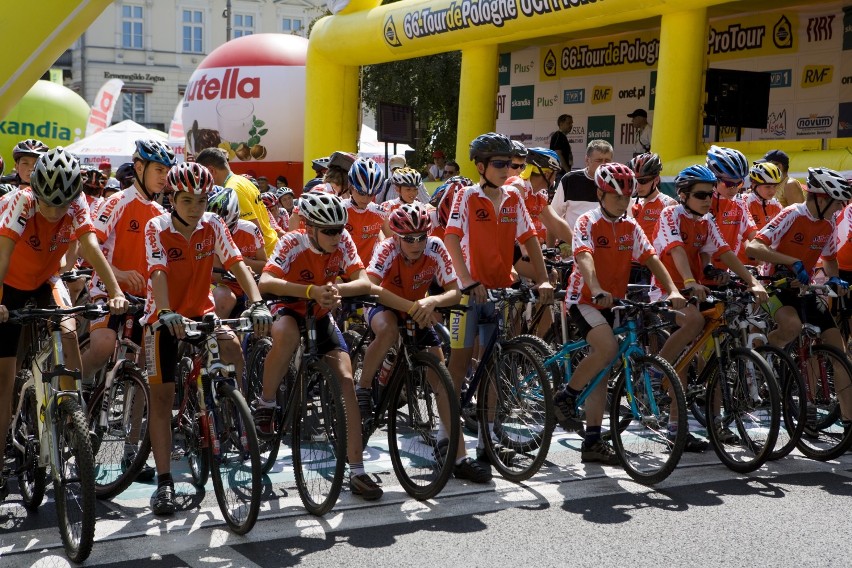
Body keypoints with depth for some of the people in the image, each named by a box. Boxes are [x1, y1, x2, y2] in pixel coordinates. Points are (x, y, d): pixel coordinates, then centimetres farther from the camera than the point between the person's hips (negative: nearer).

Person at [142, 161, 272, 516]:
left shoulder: (213, 225, -8)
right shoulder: (157, 228, -14)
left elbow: (238, 265, -18)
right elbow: (158, 273, -28)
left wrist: (258, 304, -35)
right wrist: (166, 313, -47)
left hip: (201, 312, 2)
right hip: (164, 317, -2)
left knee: (232, 347, -28)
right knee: (162, 394, -6)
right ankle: (164, 481, 0)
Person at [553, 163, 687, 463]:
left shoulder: (631, 227, 5)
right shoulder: (587, 222, -11)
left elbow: (651, 259, -4)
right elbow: (584, 258, -27)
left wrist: (673, 290, -19)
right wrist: (597, 291, -45)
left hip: (611, 303, 6)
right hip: (584, 298, -6)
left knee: (601, 371, 6)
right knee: (608, 348, -30)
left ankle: (592, 441, 10)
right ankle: (565, 396, -9)